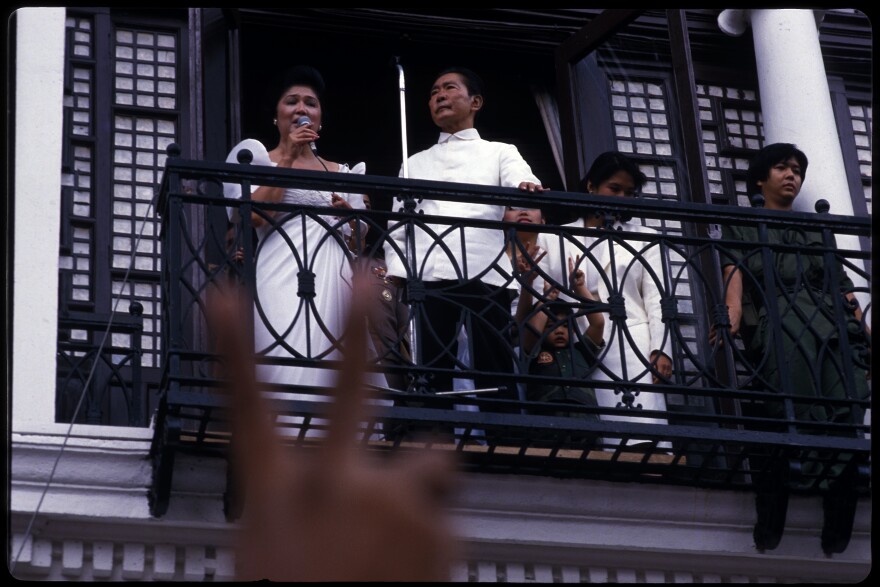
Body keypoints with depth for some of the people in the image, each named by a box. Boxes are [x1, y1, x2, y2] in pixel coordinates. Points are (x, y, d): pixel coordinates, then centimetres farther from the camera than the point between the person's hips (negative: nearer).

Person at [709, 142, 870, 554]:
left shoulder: (817, 230, 34)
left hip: (831, 329, 3)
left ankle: (838, 529, -21)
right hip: (776, 329, -3)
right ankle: (770, 524, -25)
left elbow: (841, 286, 25)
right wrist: (733, 312, -18)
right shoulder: (741, 225, 22)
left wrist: (865, 332, 11)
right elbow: (733, 267, 3)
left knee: (844, 413, -19)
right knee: (783, 414, -24)